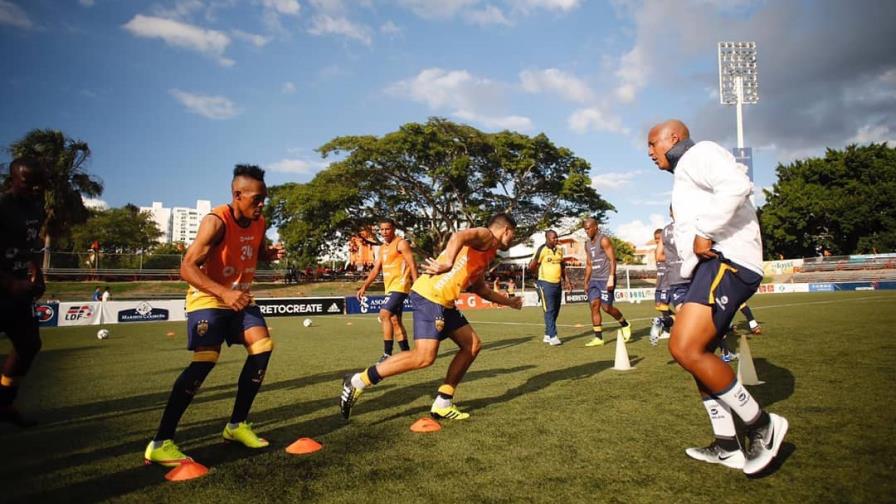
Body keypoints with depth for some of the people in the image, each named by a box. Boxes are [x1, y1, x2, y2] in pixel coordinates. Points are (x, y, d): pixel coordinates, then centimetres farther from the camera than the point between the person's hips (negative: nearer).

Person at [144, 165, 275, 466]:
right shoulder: (216, 222, -22)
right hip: (208, 298, -7)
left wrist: (273, 255, -5)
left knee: (263, 346, -6)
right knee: (205, 360, -19)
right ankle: (160, 443, -10)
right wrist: (224, 293, -38)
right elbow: (187, 268, -27)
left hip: (240, 297, 7)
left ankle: (237, 424, 7)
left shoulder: (259, 223, 0)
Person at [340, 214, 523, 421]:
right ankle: (358, 381, -6)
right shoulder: (486, 236, -2)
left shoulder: (487, 253, 27)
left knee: (472, 345, 12)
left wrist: (508, 301, 48)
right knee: (424, 357, -18)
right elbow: (459, 236, -25)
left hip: (443, 301, 11)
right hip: (430, 295, -11)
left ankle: (443, 403, 14)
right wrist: (447, 262, -43)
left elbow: (480, 288, 40)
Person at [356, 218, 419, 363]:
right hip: (390, 288, 9)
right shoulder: (382, 249, 18)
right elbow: (375, 270, 19)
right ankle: (406, 352, 19)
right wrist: (364, 287, 11)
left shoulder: (401, 243, -6)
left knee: (384, 314, -19)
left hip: (399, 286, -9)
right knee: (395, 321, 10)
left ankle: (388, 354, -17)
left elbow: (412, 265, -13)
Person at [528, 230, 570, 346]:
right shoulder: (542, 250, -11)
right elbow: (531, 267, -11)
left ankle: (547, 335, 22)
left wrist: (566, 280, 16)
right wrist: (537, 256, -19)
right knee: (549, 310, -9)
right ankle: (553, 337, -7)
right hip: (546, 284, -7)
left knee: (555, 311, 11)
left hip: (558, 284, 7)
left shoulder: (559, 250, 10)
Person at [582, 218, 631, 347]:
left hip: (606, 279, -7)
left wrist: (611, 278, -22)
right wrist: (586, 282, 17)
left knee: (607, 307, -6)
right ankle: (598, 337, 0)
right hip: (594, 280, 7)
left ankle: (625, 325, 20)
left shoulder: (604, 240, -8)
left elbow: (612, 260, -14)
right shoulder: (587, 244, 15)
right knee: (594, 305, -3)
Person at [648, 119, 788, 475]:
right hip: (712, 265, 11)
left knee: (684, 349, -21)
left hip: (726, 261, -11)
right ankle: (727, 447, 19)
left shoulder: (699, 153, 0)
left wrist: (704, 233, -20)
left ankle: (761, 425, -6)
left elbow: (737, 185, -21)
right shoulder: (686, 174, 30)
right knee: (698, 354, 12)